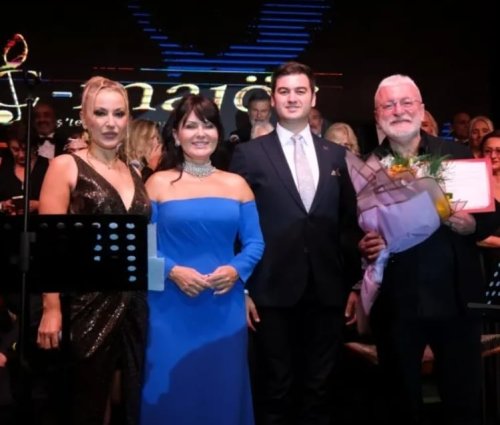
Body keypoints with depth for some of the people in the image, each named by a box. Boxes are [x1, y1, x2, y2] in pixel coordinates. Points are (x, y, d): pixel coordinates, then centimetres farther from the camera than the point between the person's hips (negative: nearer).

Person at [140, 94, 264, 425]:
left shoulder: (237, 184, 7)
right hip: (170, 310, -2)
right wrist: (173, 271, -17)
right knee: (172, 393, 5)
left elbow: (255, 242, 7)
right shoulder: (158, 184, 2)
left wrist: (236, 270, -12)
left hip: (225, 310, 2)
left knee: (223, 392, 10)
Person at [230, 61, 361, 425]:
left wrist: (353, 284, 8)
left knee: (319, 389, 13)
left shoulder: (336, 155, 9)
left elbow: (349, 223, 10)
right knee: (276, 389, 9)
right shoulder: (249, 154, 0)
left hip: (327, 290, 3)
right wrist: (242, 288, -5)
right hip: (273, 290, -2)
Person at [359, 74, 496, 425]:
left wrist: (470, 224, -18)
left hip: (456, 299, 0)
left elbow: (489, 217, 3)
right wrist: (363, 246, -19)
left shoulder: (458, 155, 1)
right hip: (395, 304, 0)